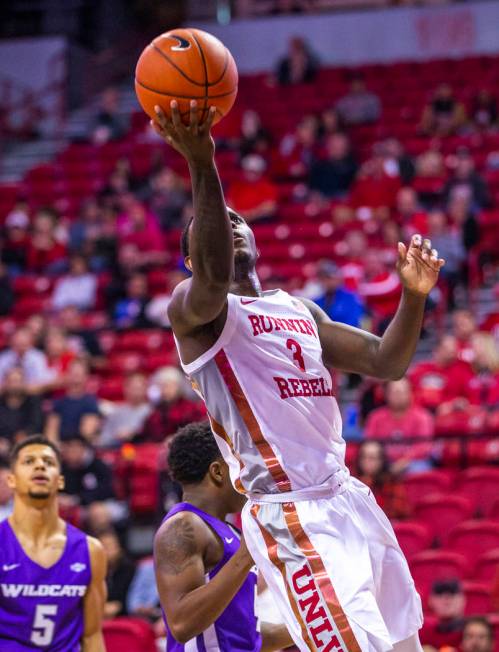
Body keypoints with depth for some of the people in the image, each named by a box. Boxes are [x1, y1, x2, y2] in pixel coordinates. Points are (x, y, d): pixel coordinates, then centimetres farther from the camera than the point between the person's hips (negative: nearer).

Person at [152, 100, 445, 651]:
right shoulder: (191, 307, -3)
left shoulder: (298, 310, 21)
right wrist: (203, 167, -41)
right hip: (289, 515, -8)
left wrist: (414, 296, 1)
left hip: (349, 500, 9)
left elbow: (384, 362, 19)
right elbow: (215, 280, -28)